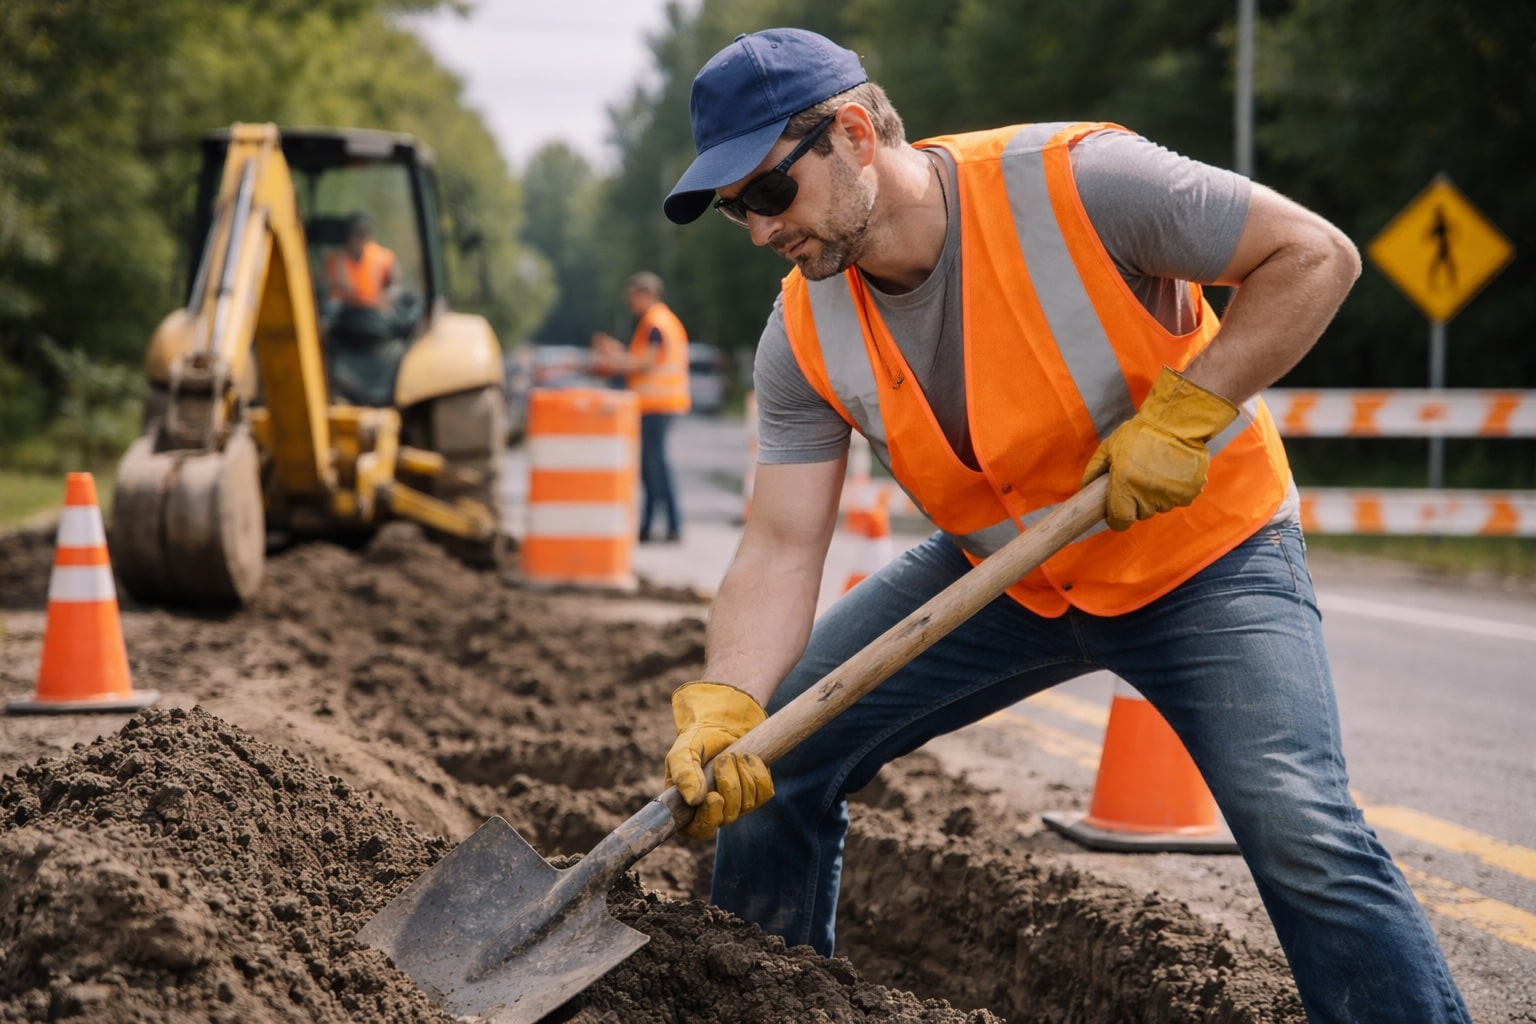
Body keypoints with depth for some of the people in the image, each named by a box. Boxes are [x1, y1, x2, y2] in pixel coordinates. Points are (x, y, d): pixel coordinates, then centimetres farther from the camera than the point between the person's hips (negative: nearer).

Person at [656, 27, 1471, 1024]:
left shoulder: (1075, 181, -27)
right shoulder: (804, 338, -12)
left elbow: (1317, 255, -21)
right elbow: (782, 548, -14)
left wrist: (1185, 412, -28)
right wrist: (723, 706, -31)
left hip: (1204, 551, -5)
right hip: (1002, 575, 5)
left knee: (1300, 829, -24)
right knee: (772, 753, -1)